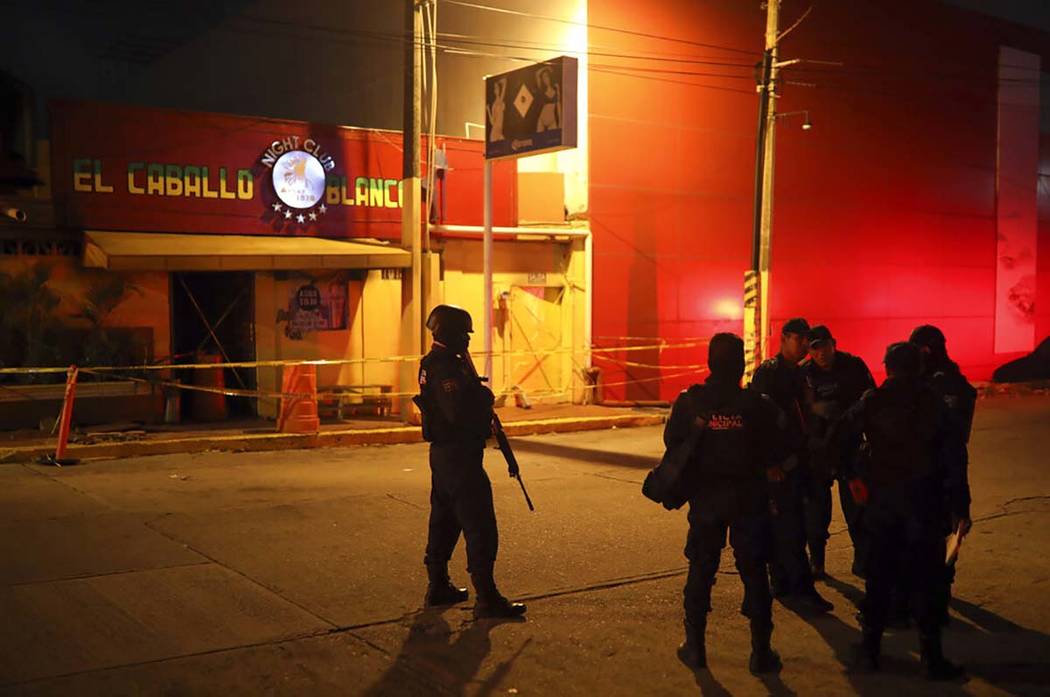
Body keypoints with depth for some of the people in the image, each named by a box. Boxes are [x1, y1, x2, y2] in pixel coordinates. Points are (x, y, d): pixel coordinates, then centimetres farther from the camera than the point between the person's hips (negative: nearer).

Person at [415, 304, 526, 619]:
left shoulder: (433, 364, 13)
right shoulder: (446, 368, -20)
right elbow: (459, 412, -28)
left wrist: (480, 397, 3)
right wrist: (485, 397, -12)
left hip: (442, 452, 11)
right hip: (459, 455, -11)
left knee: (444, 522, 18)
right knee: (480, 528, -8)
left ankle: (438, 587, 28)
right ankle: (487, 599, -5)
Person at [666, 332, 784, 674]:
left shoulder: (689, 402, -9)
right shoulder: (757, 405, -12)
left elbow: (672, 442, -1)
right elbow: (774, 455, -8)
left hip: (706, 498, 1)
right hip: (749, 499, -1)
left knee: (701, 570, 13)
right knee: (754, 573, 8)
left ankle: (695, 647, 18)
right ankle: (761, 652, 12)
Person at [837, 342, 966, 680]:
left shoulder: (872, 401, 1)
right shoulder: (933, 402, -1)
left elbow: (839, 438, -1)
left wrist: (853, 475, 10)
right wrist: (957, 502, 1)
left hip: (881, 496, 1)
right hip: (923, 497, -1)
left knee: (878, 575, 10)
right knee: (924, 578, 3)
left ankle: (869, 649, 14)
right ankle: (932, 658, 4)